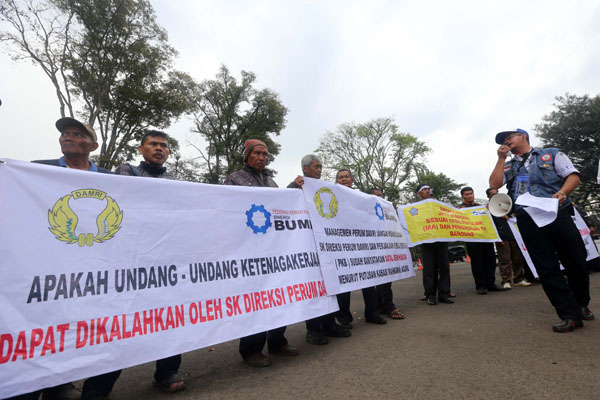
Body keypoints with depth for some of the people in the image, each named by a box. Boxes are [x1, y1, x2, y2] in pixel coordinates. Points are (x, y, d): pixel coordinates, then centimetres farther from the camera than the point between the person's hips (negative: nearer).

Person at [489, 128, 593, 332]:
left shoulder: (552, 154, 13)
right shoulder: (508, 166, 18)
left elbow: (573, 176, 4)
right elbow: (494, 184, 1)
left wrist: (562, 192, -16)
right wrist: (501, 158, 4)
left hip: (557, 214, -1)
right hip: (528, 220, 2)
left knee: (576, 261, 4)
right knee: (547, 268, -1)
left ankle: (582, 304, 31)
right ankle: (571, 315, 7)